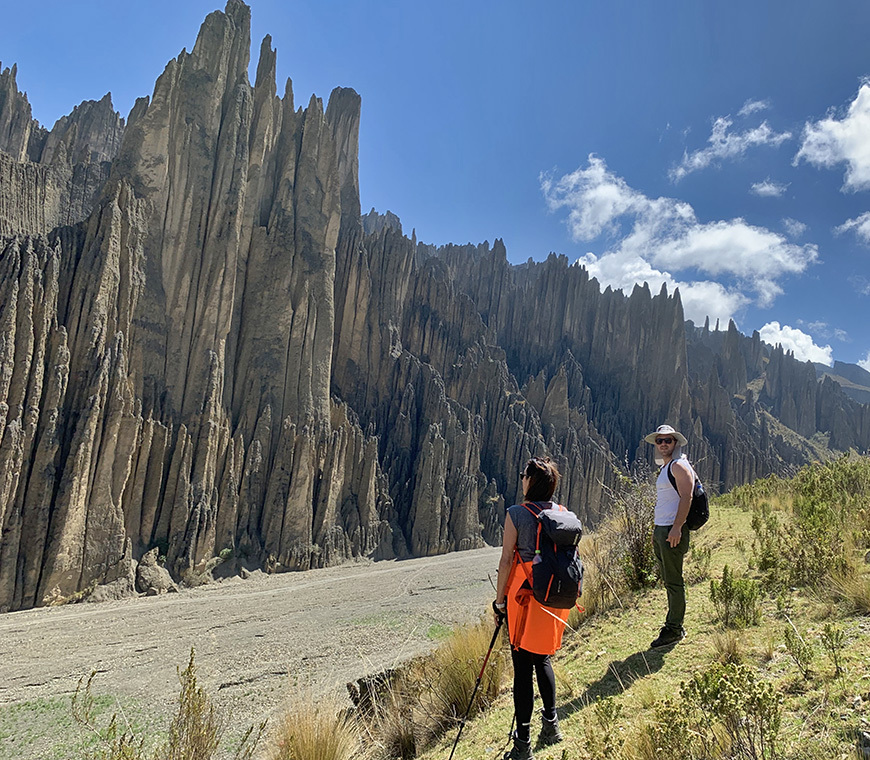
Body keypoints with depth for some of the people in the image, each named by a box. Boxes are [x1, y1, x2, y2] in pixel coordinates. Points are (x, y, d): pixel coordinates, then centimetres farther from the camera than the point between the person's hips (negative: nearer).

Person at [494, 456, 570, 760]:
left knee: (522, 666, 3)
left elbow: (506, 561, -12)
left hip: (524, 596, -5)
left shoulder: (516, 514, -14)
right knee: (542, 658, 23)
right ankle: (551, 725, 31)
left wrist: (499, 601, -4)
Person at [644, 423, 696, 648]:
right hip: (660, 529, 10)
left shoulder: (679, 465, -10)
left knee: (673, 581, -4)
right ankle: (674, 626, 21)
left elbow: (686, 497, -19)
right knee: (667, 580, 13)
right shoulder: (665, 467, 19)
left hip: (672, 531, -10)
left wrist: (677, 528, -25)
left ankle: (674, 629, 4)